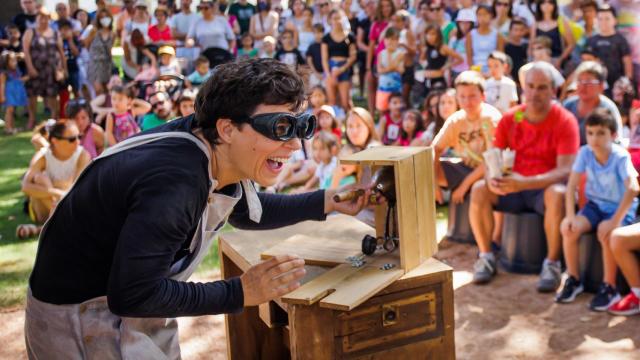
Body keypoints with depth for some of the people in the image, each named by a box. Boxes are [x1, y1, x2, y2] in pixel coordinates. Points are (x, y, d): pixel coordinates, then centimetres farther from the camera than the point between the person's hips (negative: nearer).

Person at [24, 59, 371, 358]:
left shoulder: (217, 155, -9)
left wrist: (328, 201, 2)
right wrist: (240, 292, -27)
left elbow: (248, 212, 11)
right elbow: (131, 295, -33)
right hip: (78, 311, -8)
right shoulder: (174, 183, -36)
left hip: (124, 298, 8)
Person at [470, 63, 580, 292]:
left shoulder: (565, 121, -12)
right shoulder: (510, 118, 1)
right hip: (515, 188, 4)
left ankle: (552, 263, -21)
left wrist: (524, 183, -35)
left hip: (546, 188, -4)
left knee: (558, 194, -37)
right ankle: (486, 257, -8)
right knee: (479, 189, -22)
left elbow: (566, 171, -21)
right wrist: (492, 178, -24)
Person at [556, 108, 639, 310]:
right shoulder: (585, 152, -10)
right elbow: (572, 184, -9)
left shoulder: (620, 156, -20)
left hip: (620, 207, -4)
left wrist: (615, 220, -36)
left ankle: (609, 288, -16)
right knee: (568, 228, -20)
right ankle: (573, 280, -1)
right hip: (595, 205, 4)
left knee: (605, 232, -33)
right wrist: (570, 215, -20)